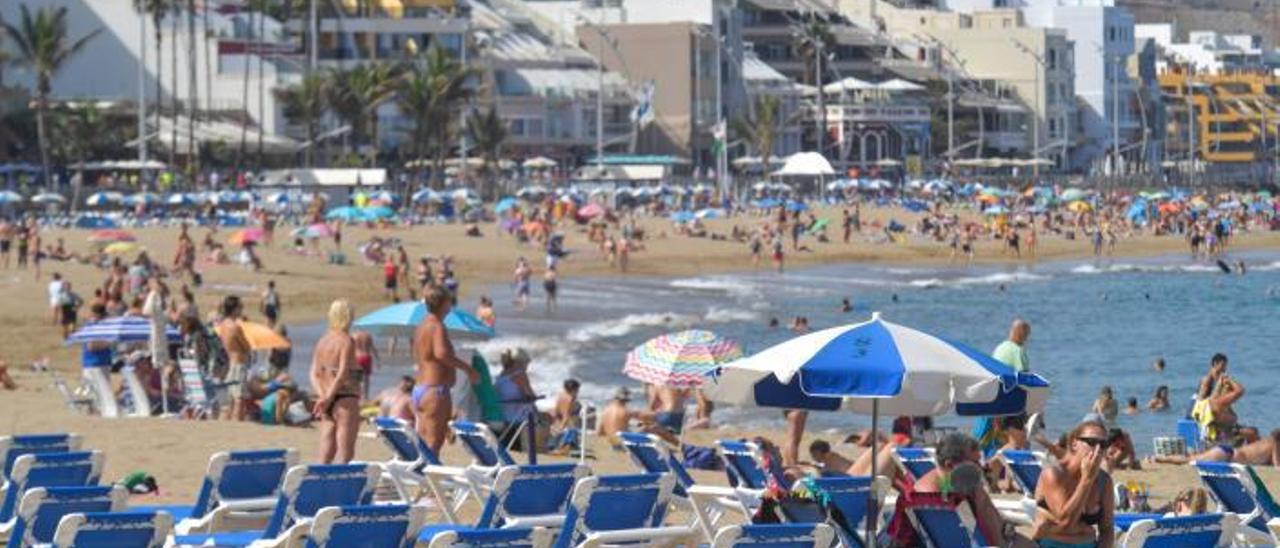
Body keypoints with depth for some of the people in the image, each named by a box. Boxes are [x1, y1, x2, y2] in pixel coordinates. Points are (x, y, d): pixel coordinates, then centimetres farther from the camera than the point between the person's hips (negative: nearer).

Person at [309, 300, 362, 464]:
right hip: (345, 400, -7)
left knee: (326, 454, 9)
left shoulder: (322, 341, 10)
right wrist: (328, 398, -15)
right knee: (345, 454, -4)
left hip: (328, 402, 7)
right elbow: (342, 375, -18)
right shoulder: (347, 341, -10)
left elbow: (315, 374, 4)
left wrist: (322, 396, -6)